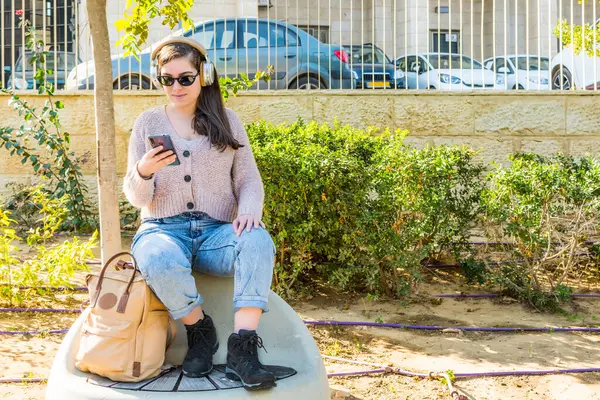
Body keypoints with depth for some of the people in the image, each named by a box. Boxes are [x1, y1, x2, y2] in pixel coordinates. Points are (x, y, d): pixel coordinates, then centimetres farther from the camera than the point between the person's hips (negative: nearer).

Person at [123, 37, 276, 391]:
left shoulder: (227, 121, 10)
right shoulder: (149, 123, 9)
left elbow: (250, 180, 7)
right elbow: (137, 198, 7)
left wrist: (248, 210, -17)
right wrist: (143, 172, -17)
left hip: (217, 231, 1)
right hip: (164, 229, 0)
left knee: (258, 241, -33)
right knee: (159, 261, -37)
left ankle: (242, 348, -34)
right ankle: (200, 329, -9)